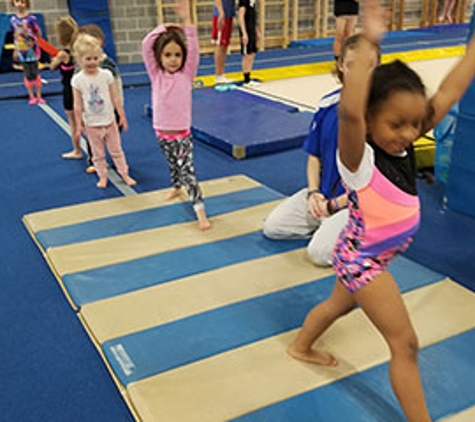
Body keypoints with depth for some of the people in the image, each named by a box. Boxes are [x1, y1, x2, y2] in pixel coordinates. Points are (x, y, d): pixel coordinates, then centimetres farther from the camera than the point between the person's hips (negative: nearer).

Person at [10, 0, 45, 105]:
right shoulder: (13, 19, 1)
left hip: (32, 50, -3)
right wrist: (15, 50, 12)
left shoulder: (31, 18, -12)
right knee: (27, 74, 7)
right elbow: (15, 36, 10)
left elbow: (39, 34, -6)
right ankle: (31, 96, 18)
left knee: (35, 73, 5)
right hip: (22, 51, 3)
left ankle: (39, 96, 18)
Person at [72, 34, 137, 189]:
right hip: (92, 124, -1)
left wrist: (122, 116, -1)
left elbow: (115, 98, -2)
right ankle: (102, 177, 24)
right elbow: (78, 105, -5)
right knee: (98, 154, 11)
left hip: (109, 121, 1)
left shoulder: (106, 75, -7)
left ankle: (124, 174, 24)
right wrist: (79, 125, -5)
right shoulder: (77, 80, -9)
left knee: (116, 150, 13)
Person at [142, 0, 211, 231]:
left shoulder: (186, 74, -5)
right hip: (162, 133, 3)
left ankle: (200, 211, -10)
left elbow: (194, 50, -17)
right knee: (173, 165, 25)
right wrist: (165, 27, -9)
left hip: (182, 135, -3)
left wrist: (186, 21, -23)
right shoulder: (156, 75, -2)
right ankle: (176, 188, 54)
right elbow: (146, 45, -10)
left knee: (187, 171, -10)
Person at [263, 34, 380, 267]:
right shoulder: (328, 104, -1)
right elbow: (314, 156, 8)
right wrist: (313, 192, -8)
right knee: (272, 226, 0)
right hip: (323, 194, 6)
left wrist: (334, 204, -15)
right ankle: (328, 225, 13)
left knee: (320, 252, -22)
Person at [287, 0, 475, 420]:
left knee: (339, 304, 30)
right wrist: (368, 43, -52)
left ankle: (301, 347, 56)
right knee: (405, 344, -1)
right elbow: (349, 112, -49)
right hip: (362, 258, -8)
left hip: (372, 256, 9)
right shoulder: (359, 158, -27)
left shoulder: (401, 146, -6)